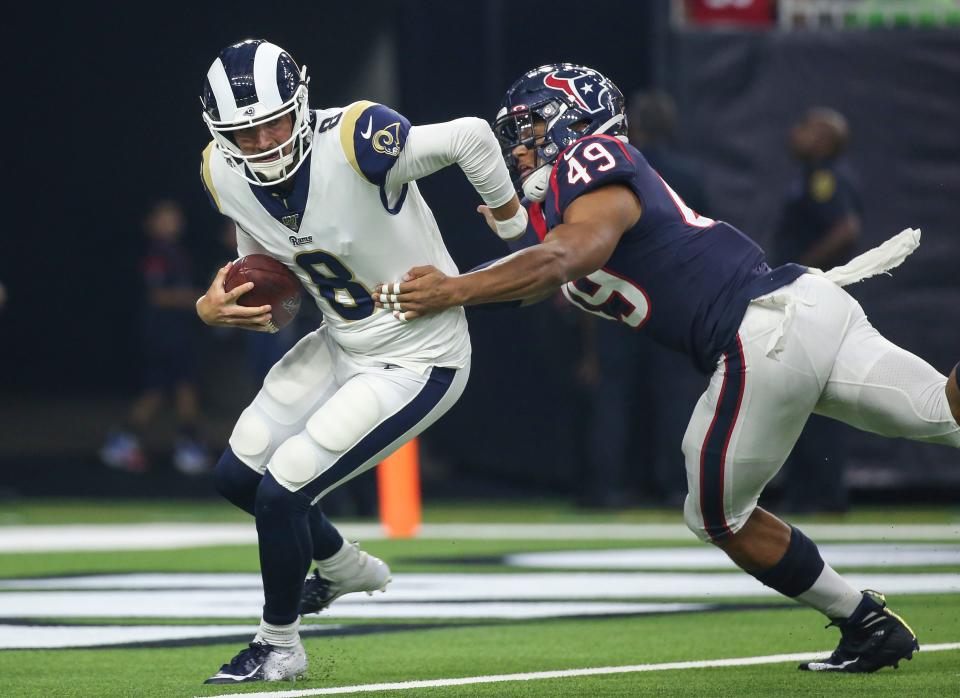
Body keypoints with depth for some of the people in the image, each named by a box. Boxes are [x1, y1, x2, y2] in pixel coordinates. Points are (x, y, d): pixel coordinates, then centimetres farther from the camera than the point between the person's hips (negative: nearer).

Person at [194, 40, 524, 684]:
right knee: (239, 474, 13)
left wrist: (513, 225, -9)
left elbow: (470, 137, -25)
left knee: (282, 492, -11)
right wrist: (216, 305, -13)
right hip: (342, 343, 8)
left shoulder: (354, 142, -32)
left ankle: (279, 648, 14)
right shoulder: (226, 174, -8)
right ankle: (345, 567, 41)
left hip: (416, 364, -8)